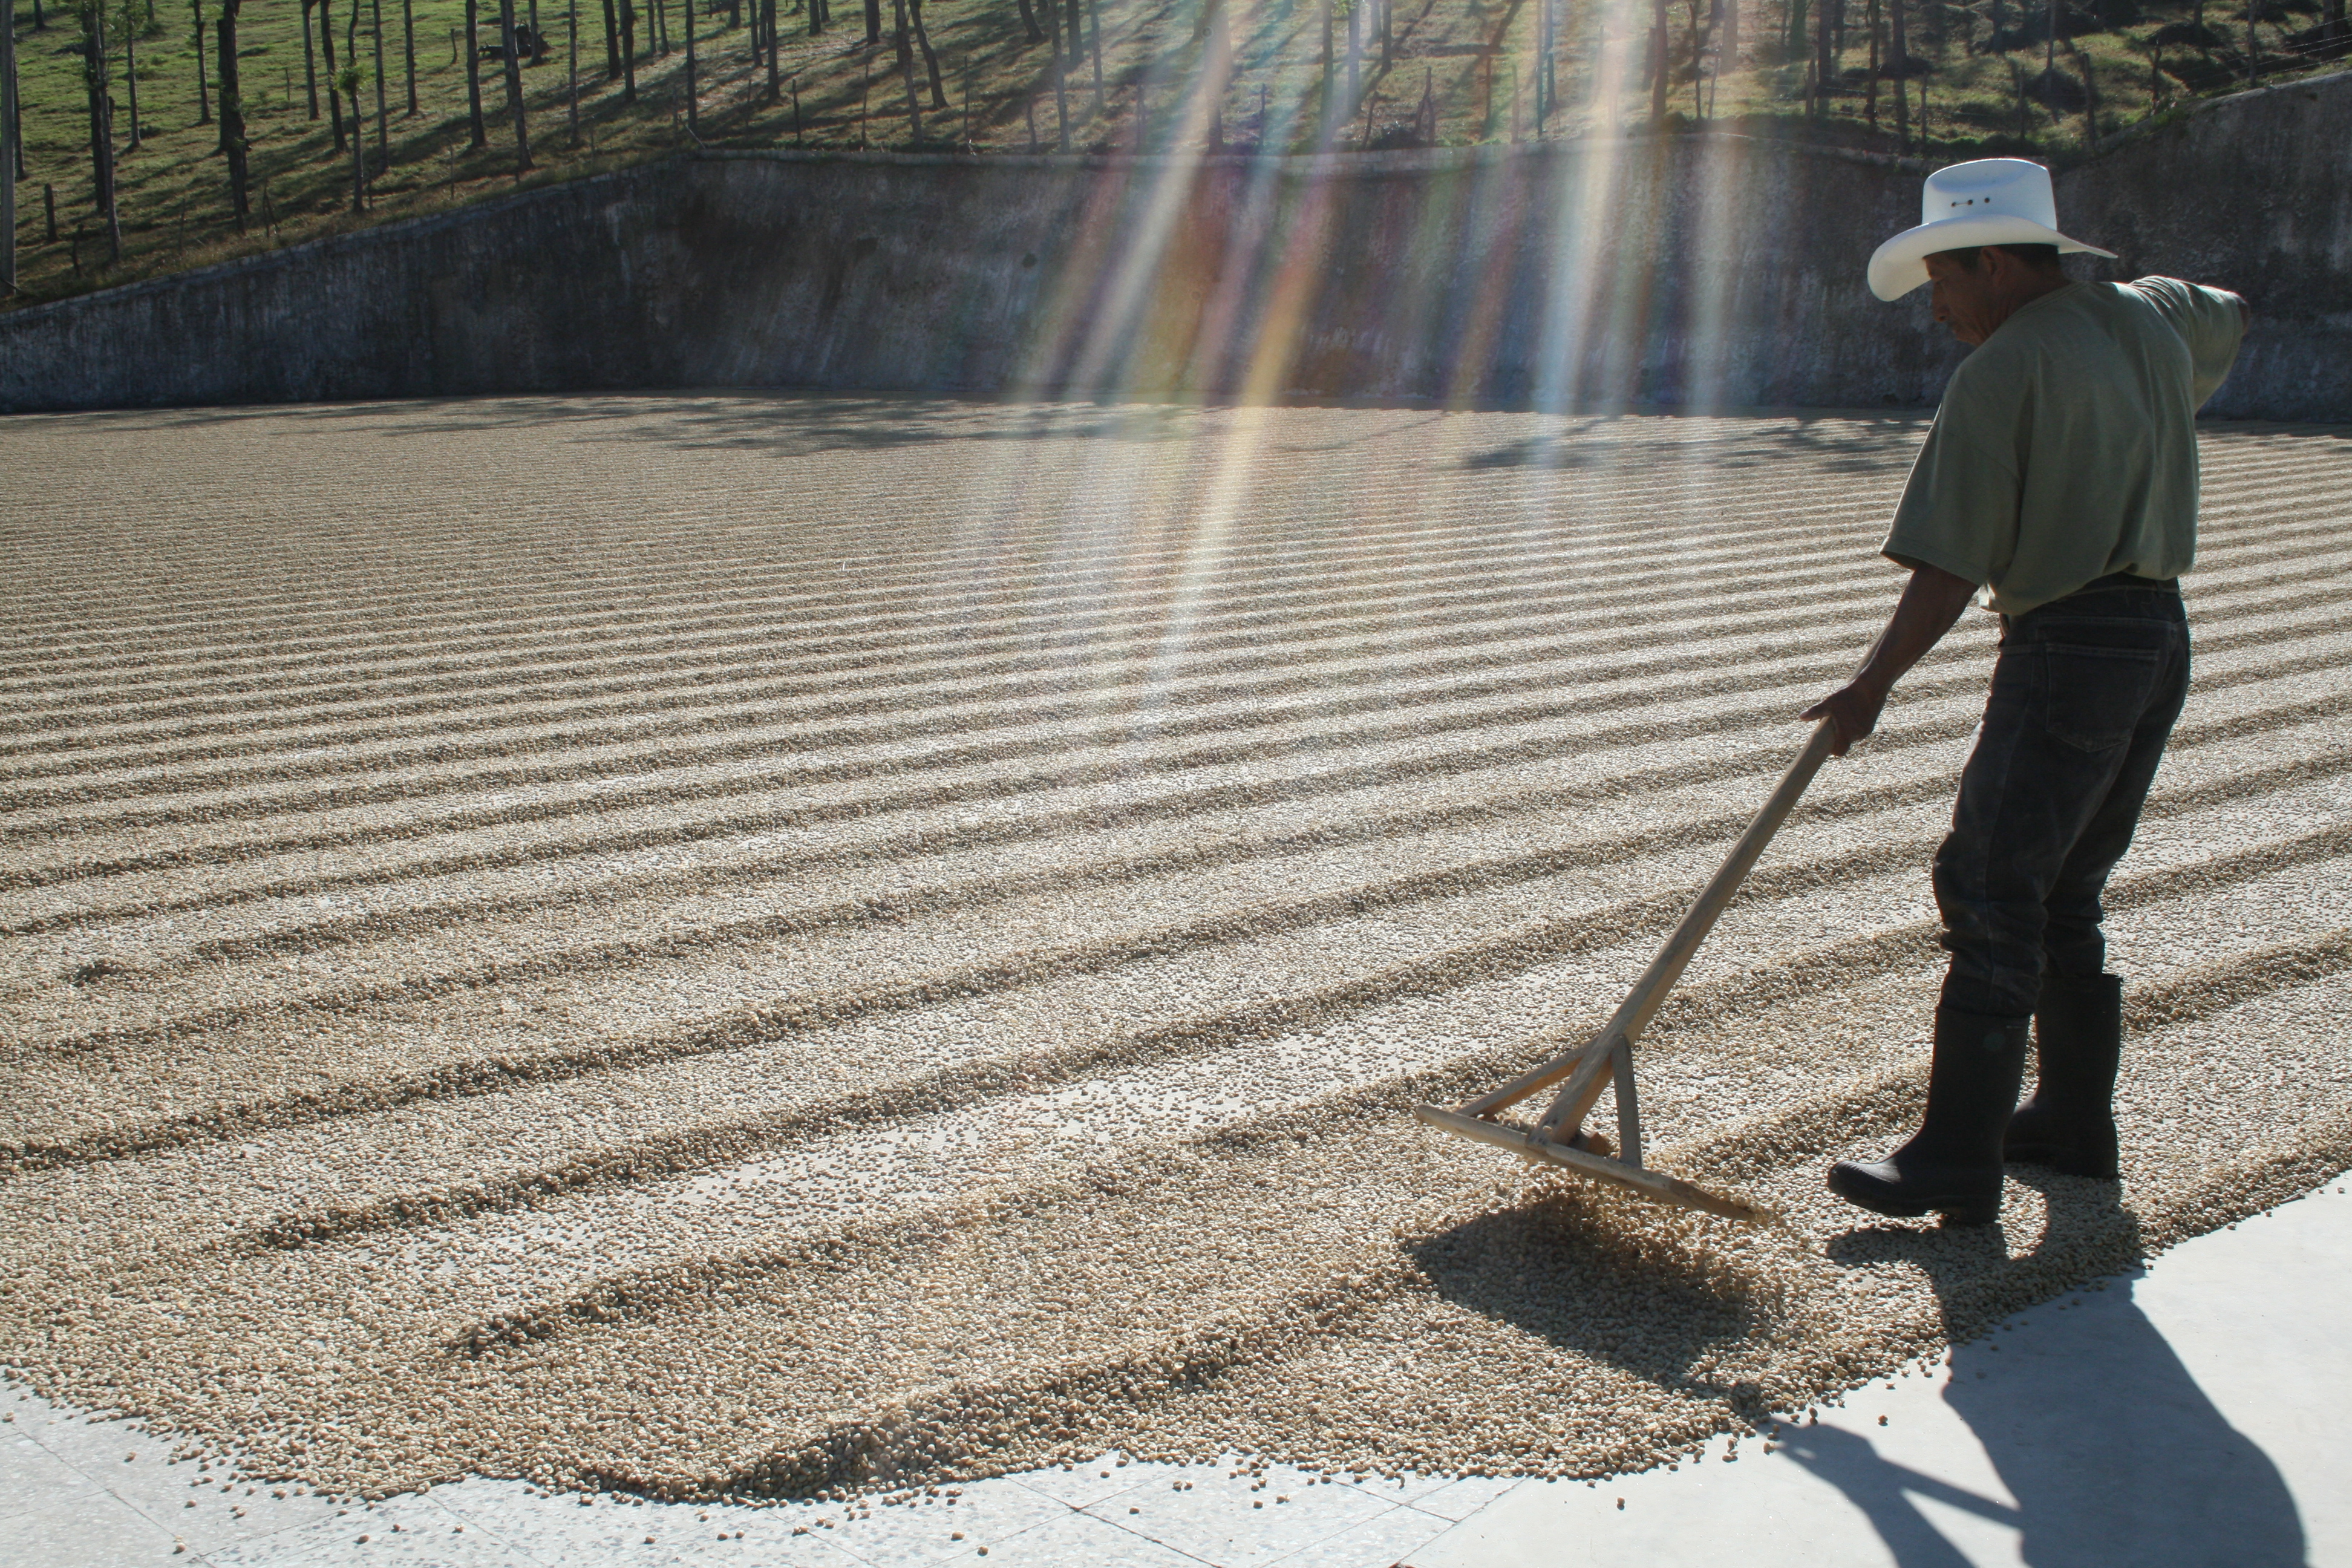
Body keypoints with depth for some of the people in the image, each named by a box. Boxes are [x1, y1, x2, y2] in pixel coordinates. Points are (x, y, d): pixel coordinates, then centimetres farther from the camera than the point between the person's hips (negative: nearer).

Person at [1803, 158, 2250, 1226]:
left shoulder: (2003, 370, -12)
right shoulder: (2152, 318, 12)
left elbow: (1953, 568, -16)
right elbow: (2229, 318, 39)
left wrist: (1872, 685, -11)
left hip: (2069, 646, -9)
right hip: (2161, 637, 9)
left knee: (1991, 890, -9)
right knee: (2064, 895, 17)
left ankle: (1958, 1163, -10)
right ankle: (2073, 1121, 25)